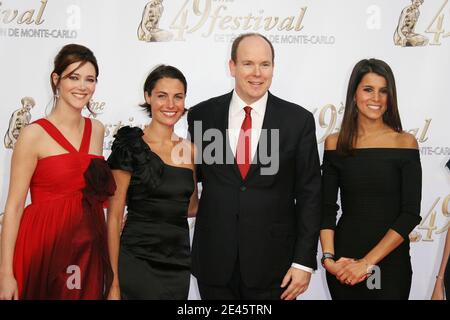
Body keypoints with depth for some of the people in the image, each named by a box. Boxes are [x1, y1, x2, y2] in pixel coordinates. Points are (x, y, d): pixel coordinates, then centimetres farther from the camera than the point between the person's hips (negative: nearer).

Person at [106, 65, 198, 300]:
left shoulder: (190, 151, 7)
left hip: (179, 263, 5)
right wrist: (114, 281, -10)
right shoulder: (131, 147, -7)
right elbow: (114, 217, -7)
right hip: (137, 262, -4)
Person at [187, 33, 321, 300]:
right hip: (214, 262, 1)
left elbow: (309, 195, -3)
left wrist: (304, 261, -6)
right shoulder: (202, 115, 0)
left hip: (273, 264, -1)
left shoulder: (299, 120, -4)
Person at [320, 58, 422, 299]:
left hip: (390, 261, -1)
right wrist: (328, 258, -13)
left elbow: (411, 213, -9)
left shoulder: (404, 142, -5)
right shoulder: (335, 143, 1)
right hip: (343, 260, 2)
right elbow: (327, 207, 1)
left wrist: (368, 262, -13)